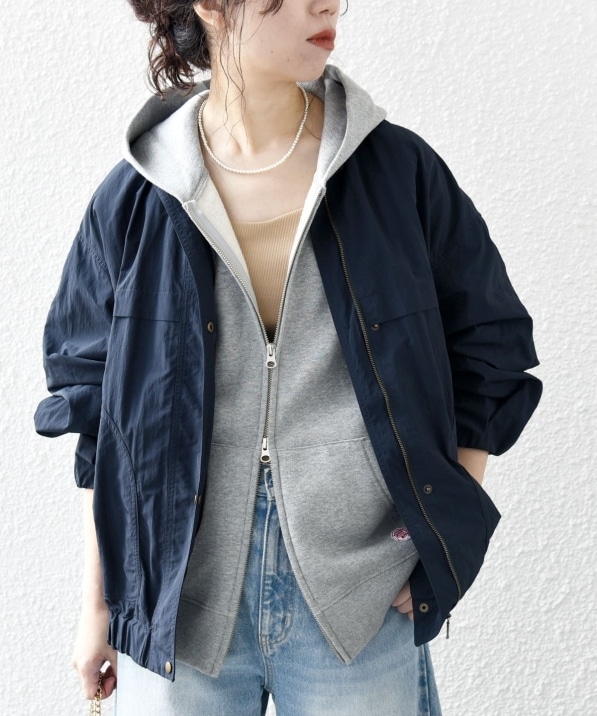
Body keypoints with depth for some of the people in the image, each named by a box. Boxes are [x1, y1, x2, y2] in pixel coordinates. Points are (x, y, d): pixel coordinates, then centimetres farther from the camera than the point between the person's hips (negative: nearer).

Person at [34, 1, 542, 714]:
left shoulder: (399, 169, -3)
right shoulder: (132, 201, -3)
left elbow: (488, 346, 5)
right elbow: (96, 413, 3)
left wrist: (445, 542, -1)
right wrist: (96, 605, 6)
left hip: (360, 603, 1)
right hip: (178, 599, 0)